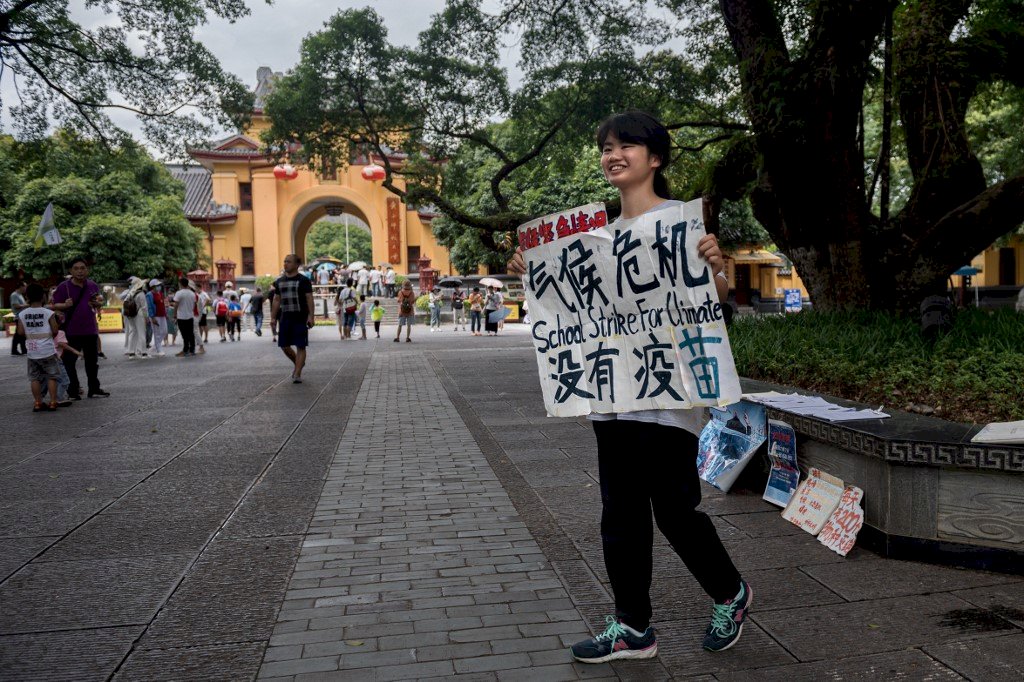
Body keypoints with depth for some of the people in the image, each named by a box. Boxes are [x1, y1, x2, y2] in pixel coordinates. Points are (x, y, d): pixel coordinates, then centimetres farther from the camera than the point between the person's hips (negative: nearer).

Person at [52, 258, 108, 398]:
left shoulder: (93, 286, 7)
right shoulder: (64, 286, -5)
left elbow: (100, 304, 19)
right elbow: (54, 306, -3)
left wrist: (98, 303, -3)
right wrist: (65, 305, -22)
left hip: (90, 330, 4)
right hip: (71, 332, -4)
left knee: (92, 361, 12)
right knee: (69, 362, -1)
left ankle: (94, 389, 22)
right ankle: (72, 391, 7)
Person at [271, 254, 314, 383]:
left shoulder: (303, 280, -3)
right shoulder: (279, 281, 13)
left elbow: (309, 298, -7)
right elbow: (277, 300, 17)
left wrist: (311, 316, -16)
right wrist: (273, 317, 12)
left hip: (300, 319, -6)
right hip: (285, 318, 6)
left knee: (300, 346, -4)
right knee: (284, 345, 7)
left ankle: (297, 374, -1)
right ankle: (298, 363, 31)